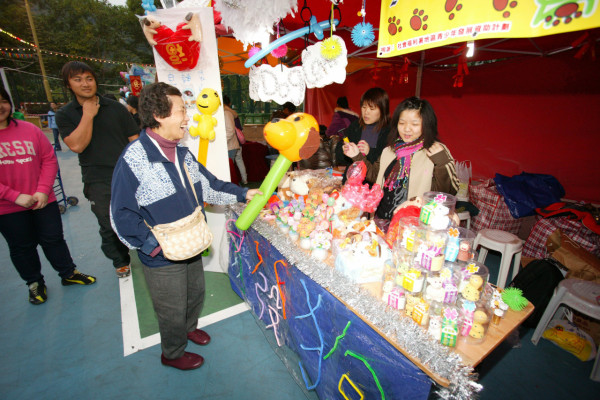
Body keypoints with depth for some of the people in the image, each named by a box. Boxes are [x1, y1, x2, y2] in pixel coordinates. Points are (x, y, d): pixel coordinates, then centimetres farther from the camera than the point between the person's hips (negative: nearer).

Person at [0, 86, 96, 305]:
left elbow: (49, 159, -1)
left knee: (54, 239, 13)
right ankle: (34, 283, 33)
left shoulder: (30, 129, -2)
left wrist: (43, 190, -11)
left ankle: (69, 274, 31)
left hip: (43, 200, 1)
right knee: (21, 247, 14)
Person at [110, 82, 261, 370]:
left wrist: (243, 193, 2)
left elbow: (208, 185, 9)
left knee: (196, 293, 27)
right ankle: (173, 354, 45)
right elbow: (123, 216, -20)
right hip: (163, 259, -7)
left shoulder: (182, 153, 2)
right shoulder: (133, 160, -22)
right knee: (173, 310, 15)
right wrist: (155, 246, -24)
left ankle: (189, 327, 58)